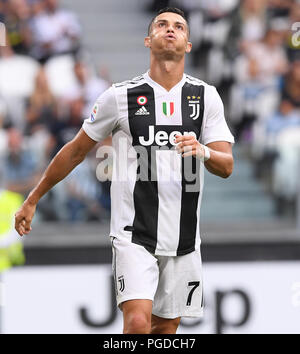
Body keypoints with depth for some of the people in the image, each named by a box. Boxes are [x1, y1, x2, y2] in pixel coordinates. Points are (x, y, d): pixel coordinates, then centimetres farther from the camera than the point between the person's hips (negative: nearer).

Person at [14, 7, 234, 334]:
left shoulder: (206, 97, 4)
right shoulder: (121, 96, -1)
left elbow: (227, 166, -2)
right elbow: (76, 151, 9)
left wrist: (203, 152, -25)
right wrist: (32, 200, 13)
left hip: (183, 238, 3)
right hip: (134, 234, -3)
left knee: (167, 326, 9)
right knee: (138, 321, -20)